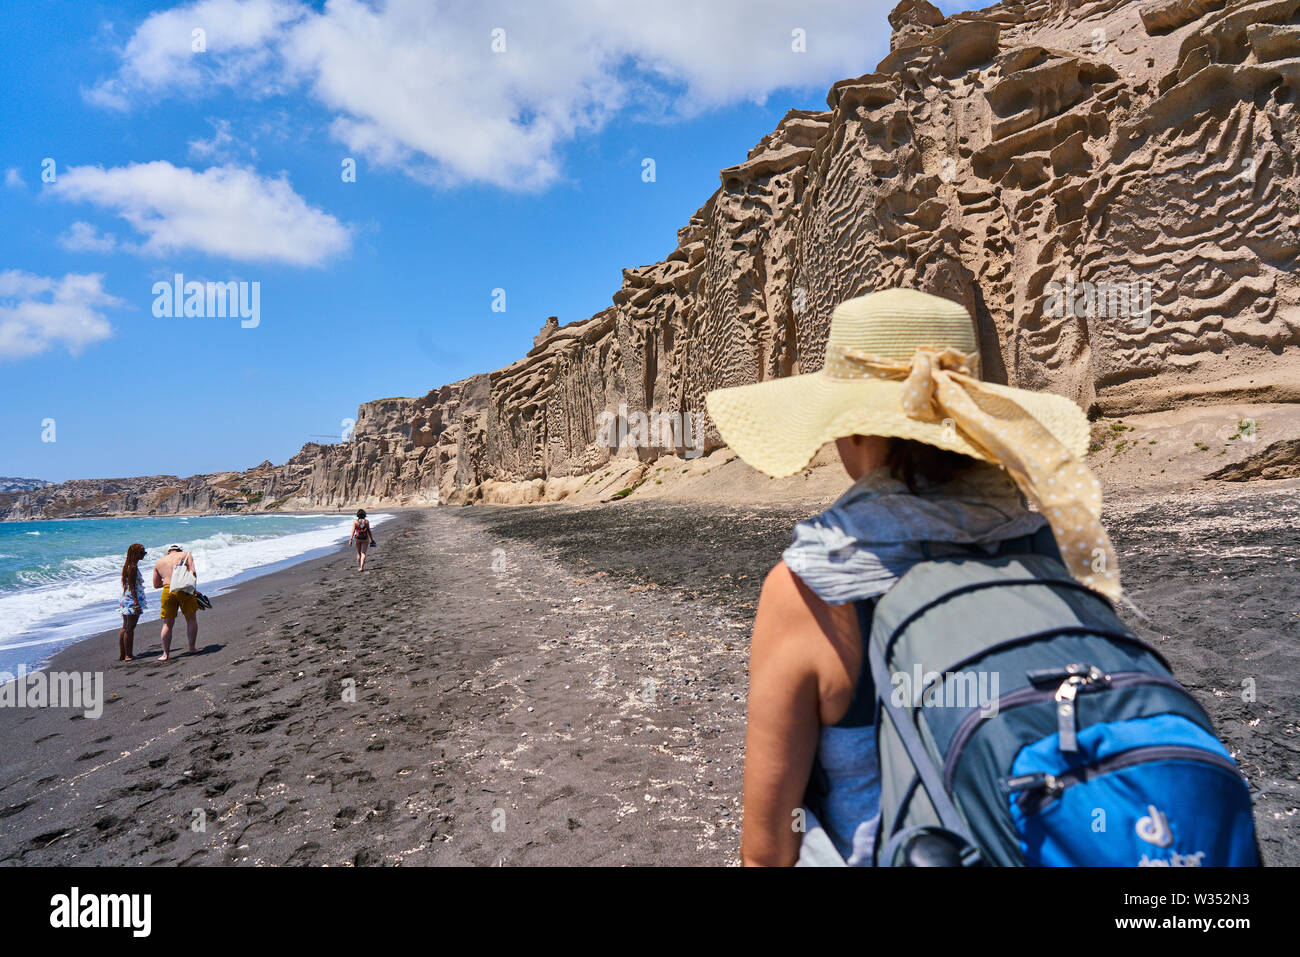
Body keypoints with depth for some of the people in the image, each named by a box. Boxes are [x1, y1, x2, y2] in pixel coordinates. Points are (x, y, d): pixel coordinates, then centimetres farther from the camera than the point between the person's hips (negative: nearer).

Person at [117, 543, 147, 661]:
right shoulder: (133, 567, -15)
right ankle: (128, 655, -1)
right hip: (132, 600, -10)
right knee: (130, 628, -5)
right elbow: (132, 587, -20)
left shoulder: (127, 566, 13)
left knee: (125, 628, 13)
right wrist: (136, 604, -23)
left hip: (125, 600, 10)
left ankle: (121, 654, 17)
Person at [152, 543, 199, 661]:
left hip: (167, 591, 2)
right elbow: (193, 572, -3)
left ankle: (166, 653, 10)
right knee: (191, 619, 11)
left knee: (167, 624, 9)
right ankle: (192, 648, 14)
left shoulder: (159, 562, 22)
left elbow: (156, 585, 24)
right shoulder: (186, 555, 13)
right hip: (184, 589, -2)